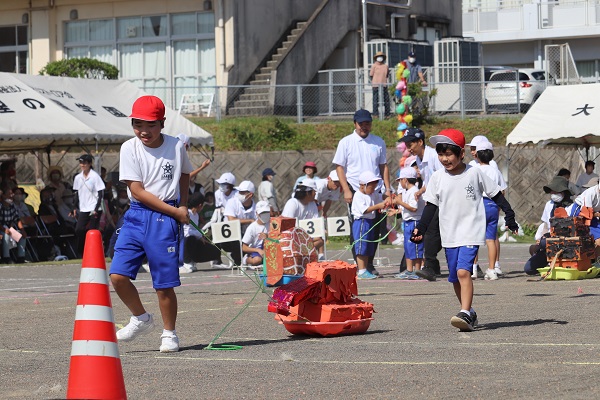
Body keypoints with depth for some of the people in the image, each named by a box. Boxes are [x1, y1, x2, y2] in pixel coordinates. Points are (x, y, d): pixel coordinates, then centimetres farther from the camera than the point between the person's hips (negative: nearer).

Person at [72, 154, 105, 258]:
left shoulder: (95, 176, -7)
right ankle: (80, 253, 3)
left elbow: (100, 194, -7)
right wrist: (75, 208, 13)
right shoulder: (78, 178, 10)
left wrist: (96, 209, -13)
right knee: (78, 230, -7)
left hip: (94, 210, -5)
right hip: (83, 210, 5)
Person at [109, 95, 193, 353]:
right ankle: (141, 319, 15)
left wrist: (183, 206, 9)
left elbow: (184, 174, 21)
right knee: (118, 275, -9)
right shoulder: (130, 148, -4)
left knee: (164, 283, -2)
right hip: (137, 215, 1)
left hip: (165, 220, -1)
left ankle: (169, 334, 17)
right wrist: (175, 212, -10)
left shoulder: (176, 147, -1)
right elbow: (137, 191, -9)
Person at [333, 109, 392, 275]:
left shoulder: (378, 142, 9)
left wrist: (387, 189, 7)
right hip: (355, 192, -3)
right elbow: (339, 167, 0)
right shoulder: (346, 142, 1)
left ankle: (369, 264, 14)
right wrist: (346, 190, -10)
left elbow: (383, 166, 15)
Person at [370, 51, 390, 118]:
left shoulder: (385, 66, 10)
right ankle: (375, 114, -2)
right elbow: (371, 75, 3)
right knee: (376, 100, -5)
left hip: (384, 85, 4)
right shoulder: (374, 66, 0)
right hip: (376, 85, -4)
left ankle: (387, 114, 9)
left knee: (386, 100, 3)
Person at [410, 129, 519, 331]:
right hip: (449, 235, 5)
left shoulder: (475, 173, -3)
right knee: (455, 278, 10)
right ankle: (469, 312, 26)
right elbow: (431, 206, 8)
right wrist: (420, 229, -2)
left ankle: (465, 313, -27)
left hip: (471, 232, -4)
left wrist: (509, 216, -1)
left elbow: (496, 194, 4)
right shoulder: (437, 177, 4)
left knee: (463, 271, -21)